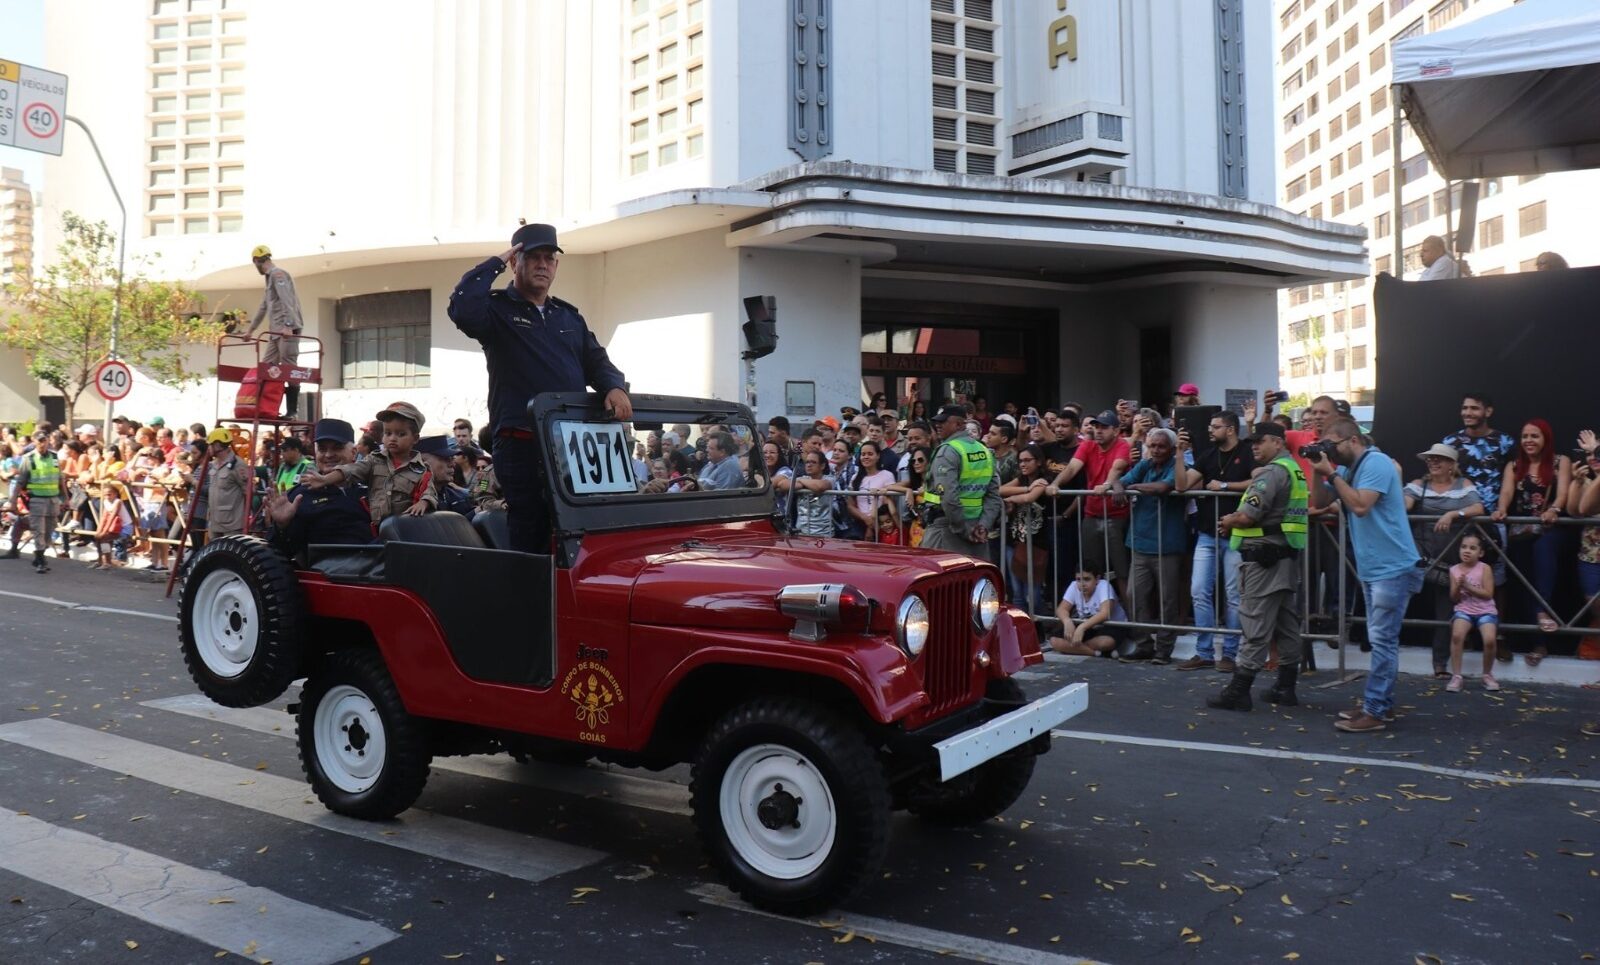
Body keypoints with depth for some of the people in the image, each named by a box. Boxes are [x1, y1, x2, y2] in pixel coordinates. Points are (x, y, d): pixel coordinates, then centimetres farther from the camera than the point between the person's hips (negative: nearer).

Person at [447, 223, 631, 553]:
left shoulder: (569, 316, 20)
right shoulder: (497, 309, 2)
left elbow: (597, 362, 16)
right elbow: (462, 310, -20)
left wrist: (615, 387, -7)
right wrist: (495, 263, -8)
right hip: (521, 444, -5)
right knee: (530, 535, -1)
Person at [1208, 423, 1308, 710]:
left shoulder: (1272, 472, -15)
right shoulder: (1294, 469, 17)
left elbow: (1247, 516, -21)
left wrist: (1228, 522, 0)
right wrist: (1234, 523, 7)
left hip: (1264, 558, -10)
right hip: (1286, 555, 10)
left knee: (1256, 626, -8)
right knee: (1287, 623, 11)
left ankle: (1238, 691, -4)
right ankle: (1286, 688, 17)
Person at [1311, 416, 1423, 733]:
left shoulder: (1377, 463, -15)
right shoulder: (1348, 468, 11)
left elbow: (1360, 506, -26)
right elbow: (1320, 502, 11)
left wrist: (1333, 472, -20)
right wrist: (1319, 473, -4)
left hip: (1393, 567, -10)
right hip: (1372, 568, 10)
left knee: (1383, 640, -7)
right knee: (1381, 640, 14)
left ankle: (1375, 711, -5)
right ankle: (1382, 704, 22)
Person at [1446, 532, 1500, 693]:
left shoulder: (1484, 568, -3)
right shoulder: (1454, 570, 3)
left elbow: (1488, 594, -10)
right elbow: (1454, 599, 5)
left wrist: (1468, 586, -17)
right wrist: (1458, 587, -14)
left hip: (1485, 611, -1)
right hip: (1463, 610, 1)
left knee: (1489, 639, -27)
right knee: (1456, 635, -29)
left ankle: (1488, 675, 1)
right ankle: (1456, 676, -18)